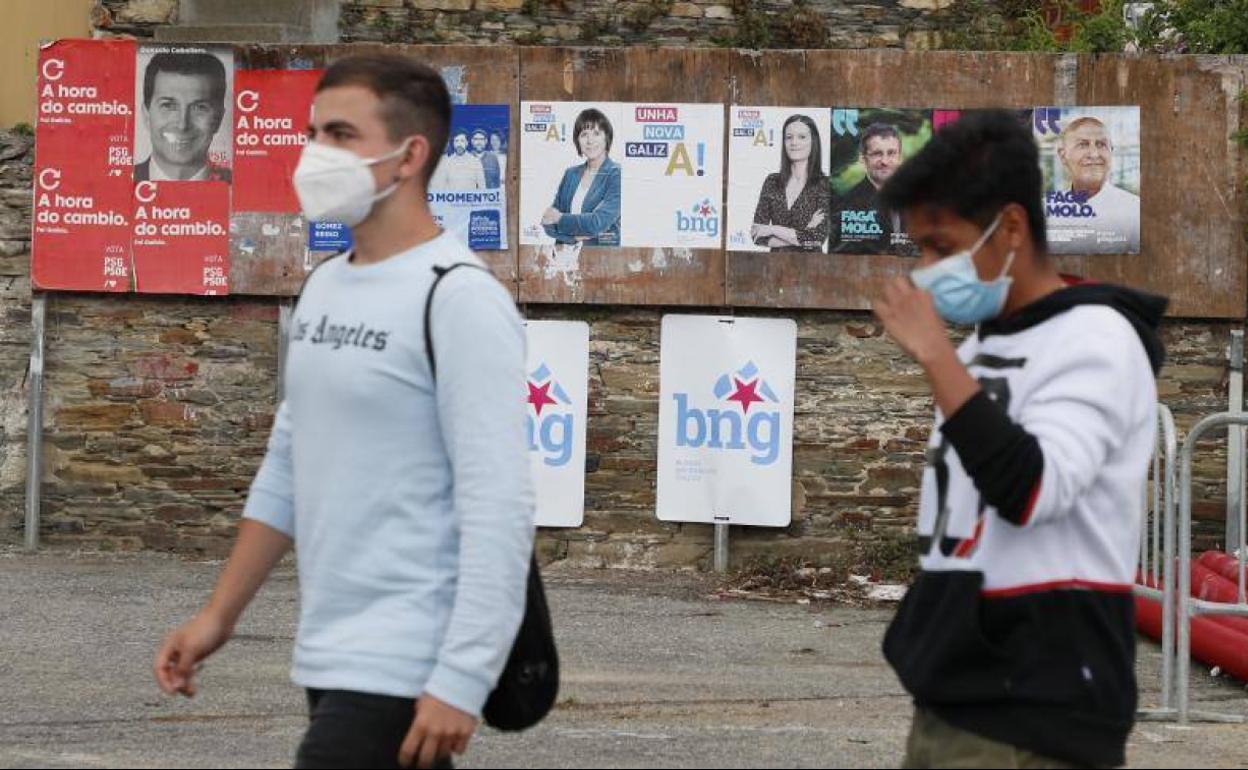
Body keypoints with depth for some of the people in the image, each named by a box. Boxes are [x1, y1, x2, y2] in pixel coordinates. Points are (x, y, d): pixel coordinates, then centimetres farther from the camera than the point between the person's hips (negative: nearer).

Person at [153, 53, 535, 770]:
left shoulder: (459, 299, -12)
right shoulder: (325, 287, 14)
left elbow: (499, 507, -18)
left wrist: (460, 682, -23)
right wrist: (220, 614, 19)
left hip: (403, 667, -8)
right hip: (330, 657, 8)